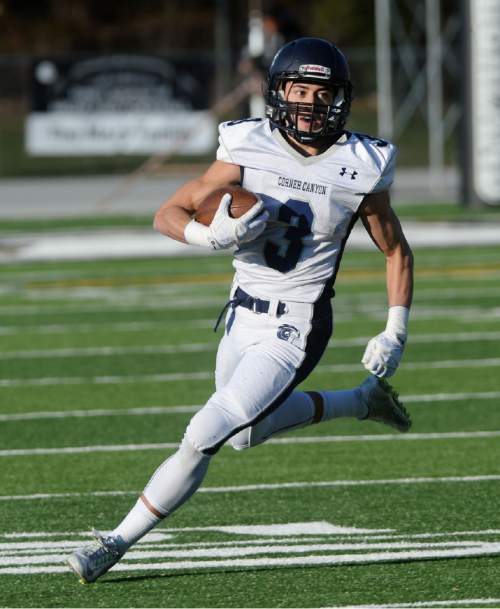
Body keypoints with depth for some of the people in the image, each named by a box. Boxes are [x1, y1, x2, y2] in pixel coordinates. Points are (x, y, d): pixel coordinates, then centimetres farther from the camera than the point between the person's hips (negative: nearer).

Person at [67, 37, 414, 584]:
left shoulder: (361, 171, -9)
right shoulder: (248, 151, -7)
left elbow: (397, 252, 6)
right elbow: (167, 214, -4)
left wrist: (395, 334, -4)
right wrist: (209, 235, -26)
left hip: (295, 329, -5)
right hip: (243, 316, 5)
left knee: (203, 437, -18)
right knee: (247, 433, 23)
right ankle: (363, 402, 40)